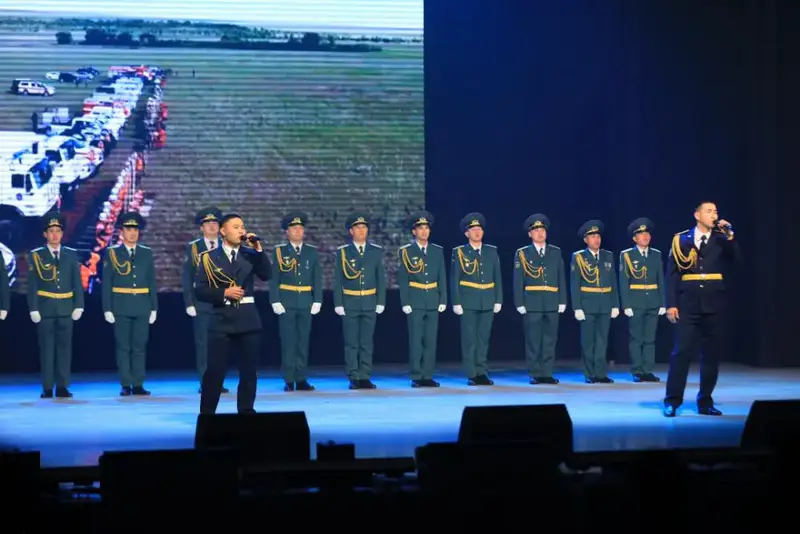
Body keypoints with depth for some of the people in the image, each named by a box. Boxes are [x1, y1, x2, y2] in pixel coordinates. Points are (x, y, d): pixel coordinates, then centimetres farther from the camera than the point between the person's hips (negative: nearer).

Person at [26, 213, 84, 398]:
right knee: (46, 348, -1)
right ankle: (47, 388, 2)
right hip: (45, 308, -2)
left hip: (66, 308, 2)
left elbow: (77, 283, 6)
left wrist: (78, 306, -2)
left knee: (65, 347, 1)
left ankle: (62, 387, 5)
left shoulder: (71, 255, 7)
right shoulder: (35, 255, 2)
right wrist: (33, 309, -7)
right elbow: (32, 285, -1)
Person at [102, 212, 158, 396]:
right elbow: (106, 283, 1)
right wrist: (107, 309, -4)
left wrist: (154, 307, 5)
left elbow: (152, 282, 10)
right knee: (123, 346, 0)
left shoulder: (146, 253, 9)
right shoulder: (112, 253, 2)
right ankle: (126, 385, 4)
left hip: (142, 307, 2)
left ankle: (138, 385, 6)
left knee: (140, 346, 2)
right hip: (121, 307, -2)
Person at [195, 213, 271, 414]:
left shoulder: (250, 254, 9)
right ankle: (206, 414, 4)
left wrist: (258, 249, -13)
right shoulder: (209, 257, 3)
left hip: (248, 319, 2)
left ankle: (246, 411, 14)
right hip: (221, 320, -2)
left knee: (249, 370, 5)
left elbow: (266, 275, -7)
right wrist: (224, 293, -14)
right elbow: (200, 291, -2)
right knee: (215, 370, -3)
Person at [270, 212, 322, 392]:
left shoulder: (312, 252, 9)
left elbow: (317, 279, 8)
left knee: (303, 340, 4)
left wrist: (317, 301, 0)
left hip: (306, 302, 2)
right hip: (287, 302, -2)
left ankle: (301, 379, 8)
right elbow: (274, 279, 0)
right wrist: (276, 301, -8)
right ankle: (289, 380, 2)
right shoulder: (280, 251, 3)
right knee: (288, 341, -2)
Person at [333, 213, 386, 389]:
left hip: (370, 303, 1)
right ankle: (354, 378, 5)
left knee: (367, 342, 3)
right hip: (350, 303, -1)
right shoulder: (342, 252, 1)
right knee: (351, 343, 0)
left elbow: (381, 279, 6)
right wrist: (338, 304, -5)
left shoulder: (376, 251, 5)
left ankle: (365, 377, 7)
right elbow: (337, 280, 0)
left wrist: (381, 302, 0)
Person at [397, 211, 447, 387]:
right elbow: (402, 279, -3)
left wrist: (443, 300, 3)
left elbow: (442, 278, 9)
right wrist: (405, 303, -9)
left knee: (431, 340, 3)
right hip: (415, 302, -3)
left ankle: (428, 376, 8)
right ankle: (416, 377, 1)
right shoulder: (405, 251, 0)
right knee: (416, 340, -3)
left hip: (433, 302, 3)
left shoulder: (437, 251, 9)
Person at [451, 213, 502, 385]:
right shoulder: (459, 252, 1)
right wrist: (456, 302, -7)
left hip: (487, 302, 3)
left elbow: (497, 278, 10)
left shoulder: (491, 251, 9)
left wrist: (498, 300, 4)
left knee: (484, 338, 6)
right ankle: (472, 375, 2)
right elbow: (454, 279, -1)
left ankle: (482, 373, 11)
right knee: (469, 339, -2)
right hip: (468, 302, -3)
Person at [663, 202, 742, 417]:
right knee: (682, 351, -6)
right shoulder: (681, 240, 5)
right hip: (688, 303, -2)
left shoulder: (721, 239, 9)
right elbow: (672, 274, 2)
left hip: (714, 304, 2)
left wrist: (729, 236, -14)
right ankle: (672, 401, -1)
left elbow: (737, 260, -5)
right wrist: (671, 304, -6)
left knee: (712, 353, 4)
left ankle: (705, 401, 12)